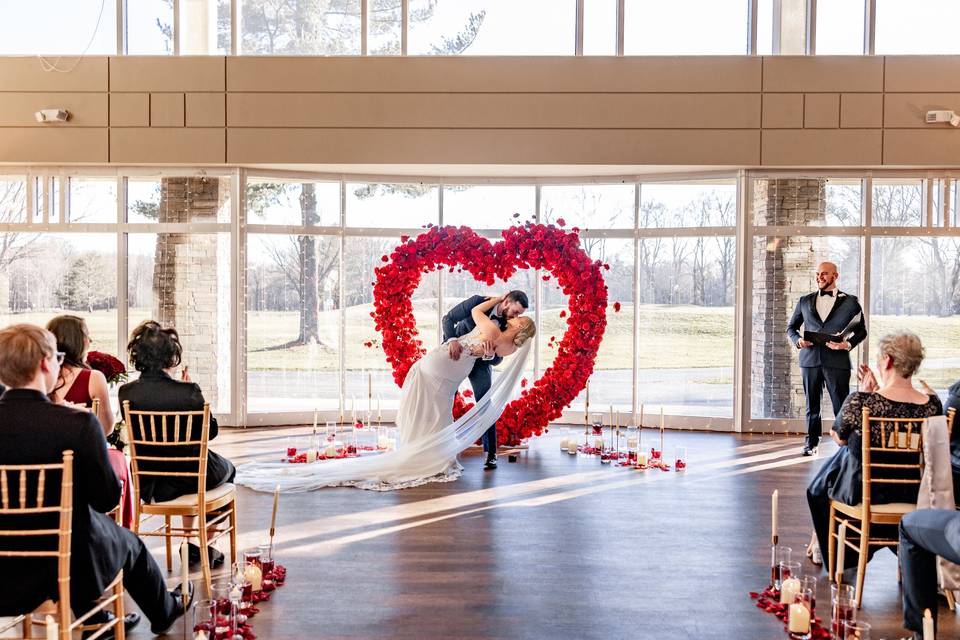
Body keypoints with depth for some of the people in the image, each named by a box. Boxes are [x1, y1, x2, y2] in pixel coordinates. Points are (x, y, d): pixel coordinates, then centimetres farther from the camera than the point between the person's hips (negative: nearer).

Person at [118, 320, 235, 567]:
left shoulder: (127, 393, -13)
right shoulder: (188, 391, -23)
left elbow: (135, 434, 5)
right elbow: (210, 431, -9)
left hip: (149, 484, 4)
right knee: (227, 469, 30)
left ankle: (190, 543, 39)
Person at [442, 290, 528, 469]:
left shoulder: (507, 326, -17)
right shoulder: (478, 302, -24)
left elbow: (496, 360, -14)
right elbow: (448, 318, -23)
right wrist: (452, 340, -41)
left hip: (479, 361, 1)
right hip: (454, 354, -1)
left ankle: (491, 454, -4)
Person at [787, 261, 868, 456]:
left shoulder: (850, 302, 6)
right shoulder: (805, 301, 13)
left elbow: (861, 330, 7)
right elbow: (791, 327, 17)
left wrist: (848, 344, -11)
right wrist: (797, 340, -4)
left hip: (837, 361, -2)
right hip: (810, 360, 2)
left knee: (841, 405, -1)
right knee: (812, 405, 8)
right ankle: (811, 443, 16)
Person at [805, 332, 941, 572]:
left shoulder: (860, 402, -29)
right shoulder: (932, 405, -18)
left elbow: (838, 437, -10)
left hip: (863, 490, -5)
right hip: (913, 492, 5)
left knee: (821, 483, 30)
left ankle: (823, 545, 51)